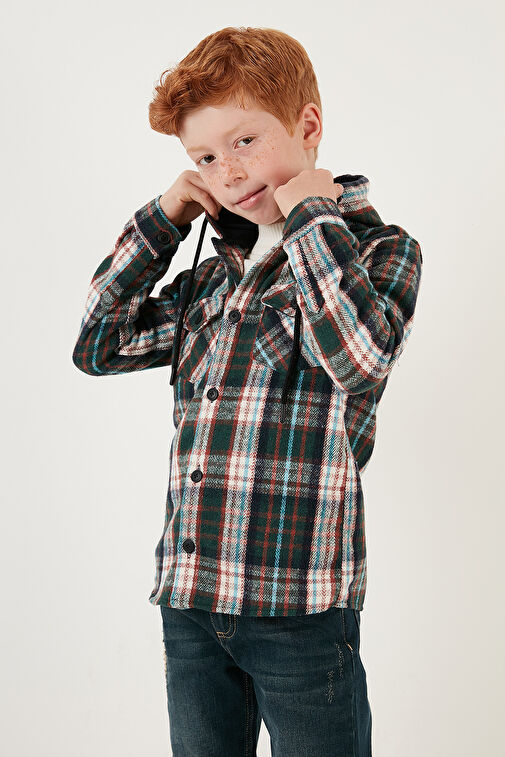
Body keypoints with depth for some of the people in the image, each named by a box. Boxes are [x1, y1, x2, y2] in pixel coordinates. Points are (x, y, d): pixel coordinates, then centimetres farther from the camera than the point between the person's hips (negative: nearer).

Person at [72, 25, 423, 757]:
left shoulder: (381, 248, -3)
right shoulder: (215, 274, 13)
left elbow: (360, 355, -23)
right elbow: (100, 346, 12)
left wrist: (310, 211, -13)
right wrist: (163, 216, 7)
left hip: (300, 605, -5)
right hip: (189, 598, 5)